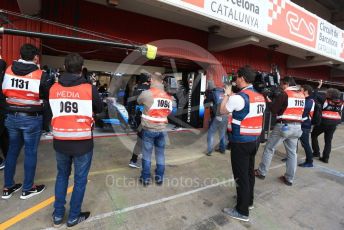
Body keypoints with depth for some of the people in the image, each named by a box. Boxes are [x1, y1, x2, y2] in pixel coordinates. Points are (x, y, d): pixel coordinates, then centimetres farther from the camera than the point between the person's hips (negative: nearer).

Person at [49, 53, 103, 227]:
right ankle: (73, 217, 27)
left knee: (62, 175, 23)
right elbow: (100, 109, 3)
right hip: (82, 142, -3)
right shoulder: (89, 88, -11)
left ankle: (57, 215, 33)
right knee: (80, 179, 13)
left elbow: (53, 110, 11)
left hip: (60, 141, 4)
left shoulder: (54, 88, -1)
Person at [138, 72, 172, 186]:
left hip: (149, 129, -3)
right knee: (160, 154, 14)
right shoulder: (168, 96, 1)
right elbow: (169, 111, 8)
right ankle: (159, 178, 25)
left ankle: (145, 178, 21)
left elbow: (138, 101, 6)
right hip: (162, 129, 4)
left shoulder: (146, 93, -13)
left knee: (147, 154, 10)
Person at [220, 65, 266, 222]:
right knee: (249, 171, 21)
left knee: (241, 175, 4)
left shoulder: (239, 97, -18)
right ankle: (249, 200, 40)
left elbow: (222, 111, -4)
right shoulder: (260, 97, 6)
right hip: (255, 140, 8)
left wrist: (227, 94, 10)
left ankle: (242, 211, 18)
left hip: (241, 142, -8)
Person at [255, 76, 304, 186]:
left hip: (284, 125, -6)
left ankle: (261, 172, 16)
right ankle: (289, 179, 20)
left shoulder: (284, 93, -9)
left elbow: (274, 110, -9)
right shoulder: (301, 95, 11)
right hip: (297, 127, 6)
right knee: (292, 153, 12)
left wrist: (269, 101, 8)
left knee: (269, 148, 7)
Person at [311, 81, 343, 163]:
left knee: (314, 135, 16)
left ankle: (316, 152, 17)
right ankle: (325, 157, 10)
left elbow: (316, 95, -1)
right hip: (334, 124, 5)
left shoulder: (325, 100, -10)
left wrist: (319, 86, 8)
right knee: (328, 141, 10)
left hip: (323, 122, -4)